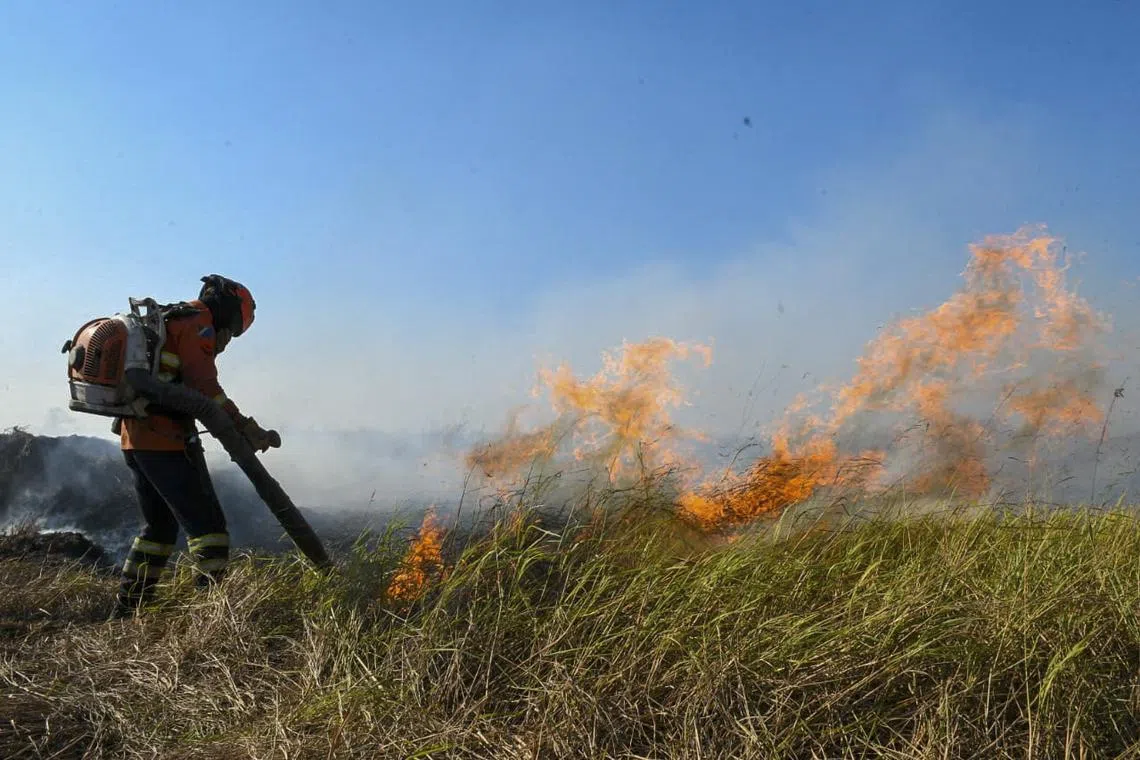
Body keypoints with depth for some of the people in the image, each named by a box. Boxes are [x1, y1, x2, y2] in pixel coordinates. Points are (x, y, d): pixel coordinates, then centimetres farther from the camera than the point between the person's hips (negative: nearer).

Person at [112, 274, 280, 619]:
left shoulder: (161, 323, 23)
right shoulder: (197, 325, -7)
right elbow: (204, 388, -20)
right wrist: (247, 429, -22)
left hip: (134, 439, 10)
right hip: (168, 442, -10)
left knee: (159, 526, 20)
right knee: (207, 525, -6)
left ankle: (125, 612, 24)